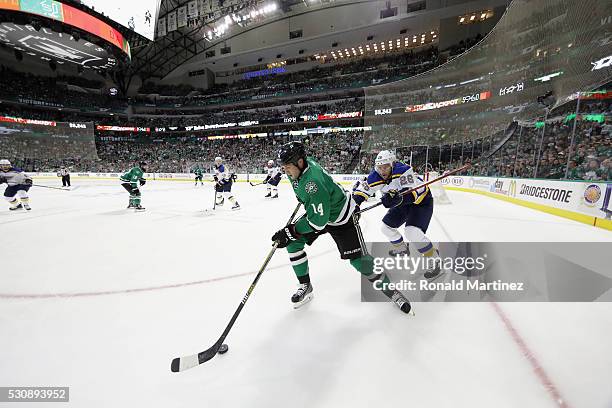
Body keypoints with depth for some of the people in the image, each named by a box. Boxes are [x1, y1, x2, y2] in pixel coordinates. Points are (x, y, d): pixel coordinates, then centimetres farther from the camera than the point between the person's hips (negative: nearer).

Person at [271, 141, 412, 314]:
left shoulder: (314, 183, -38)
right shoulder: (300, 165, -13)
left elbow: (318, 221, -34)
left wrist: (290, 231, -28)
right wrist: (302, 197, 23)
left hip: (341, 217, -8)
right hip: (317, 212, 9)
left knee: (358, 259, -7)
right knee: (293, 242, -3)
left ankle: (390, 290, 18)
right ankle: (305, 286, 13)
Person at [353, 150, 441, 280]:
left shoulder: (403, 170, -32)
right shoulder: (376, 177, -15)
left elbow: (412, 193, -39)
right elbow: (362, 190, -12)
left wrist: (399, 198, -56)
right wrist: (354, 203, -27)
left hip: (421, 201, -7)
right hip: (403, 202, 7)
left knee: (412, 232, -24)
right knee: (386, 226, 9)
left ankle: (434, 259, -1)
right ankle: (402, 249, 35)